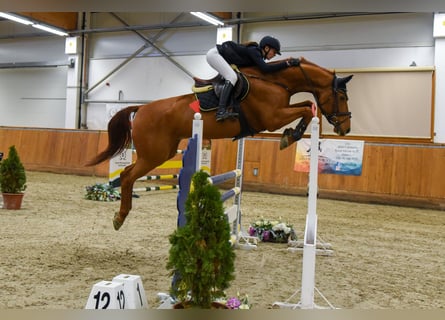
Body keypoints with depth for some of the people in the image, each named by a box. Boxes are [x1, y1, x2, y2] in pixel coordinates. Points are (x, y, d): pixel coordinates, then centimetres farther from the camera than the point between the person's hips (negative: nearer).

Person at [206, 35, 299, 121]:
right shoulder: (253, 51, -20)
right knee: (232, 77, -24)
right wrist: (287, 63, -27)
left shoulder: (256, 53, 7)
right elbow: (265, 69, -30)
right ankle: (221, 111, -35)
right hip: (214, 54, -11)